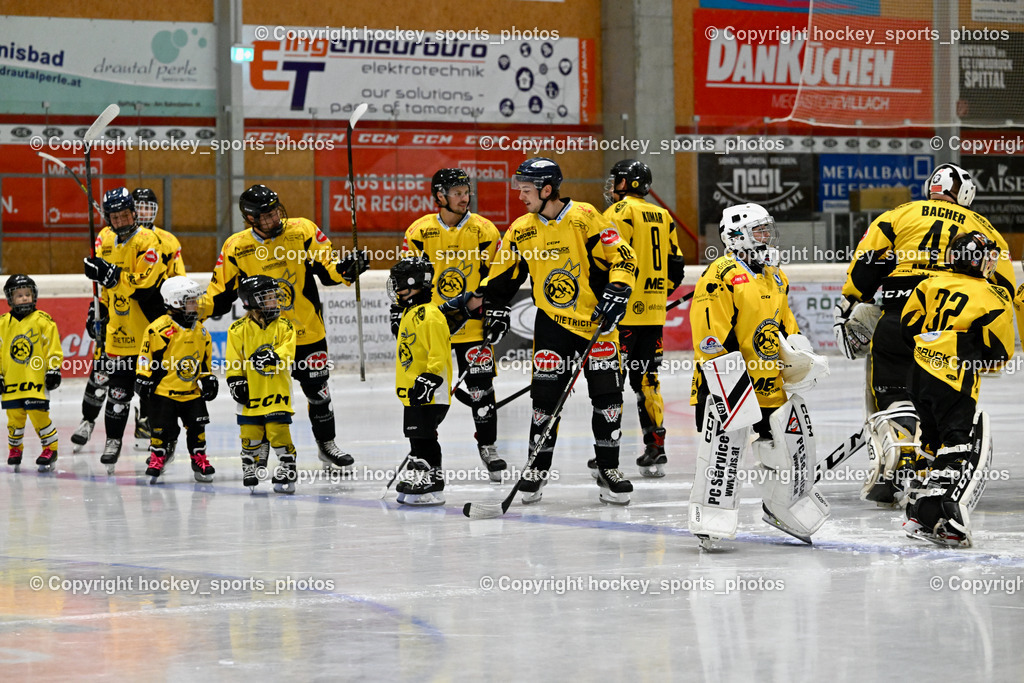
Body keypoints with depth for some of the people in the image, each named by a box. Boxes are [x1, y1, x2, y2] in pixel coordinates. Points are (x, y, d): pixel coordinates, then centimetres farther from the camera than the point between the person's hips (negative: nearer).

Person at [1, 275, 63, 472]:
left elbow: (53, 347, 1)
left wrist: (53, 370, -2)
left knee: (39, 414, -7)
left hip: (36, 378, -3)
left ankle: (50, 449, 6)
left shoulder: (43, 320, -2)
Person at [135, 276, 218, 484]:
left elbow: (204, 358, 19)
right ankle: (157, 459, 13)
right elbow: (147, 355, -9)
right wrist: (143, 379, -9)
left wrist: (207, 378, 14)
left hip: (192, 391, 5)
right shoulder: (160, 329, -14)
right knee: (164, 427, -4)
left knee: (197, 427, 5)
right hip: (164, 391, -5)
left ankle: (200, 461, 18)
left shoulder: (200, 331, 8)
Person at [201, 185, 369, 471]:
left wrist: (350, 268, -23)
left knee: (318, 391, 11)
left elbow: (329, 270, -3)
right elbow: (221, 293, 0)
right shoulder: (236, 246, -6)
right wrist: (196, 307, -16)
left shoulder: (302, 230, -6)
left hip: (307, 331, 1)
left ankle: (326, 444, 30)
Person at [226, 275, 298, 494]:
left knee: (279, 429, -6)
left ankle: (287, 469, 4)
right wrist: (236, 381, -6)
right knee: (251, 432, 4)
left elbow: (287, 352, -8)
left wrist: (274, 356, -26)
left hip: (277, 388, 0)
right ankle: (251, 466, 24)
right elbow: (233, 360, 1)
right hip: (251, 390, 0)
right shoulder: (239, 329, -1)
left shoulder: (284, 326, 3)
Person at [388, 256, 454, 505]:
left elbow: (439, 355, -21)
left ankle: (432, 486, -5)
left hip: (428, 393, -10)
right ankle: (414, 482, 22)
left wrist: (428, 380, -26)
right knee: (416, 437, 15)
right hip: (412, 392, 10)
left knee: (424, 437, -8)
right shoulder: (409, 313, 16)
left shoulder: (431, 316, -17)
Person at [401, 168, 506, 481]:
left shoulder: (484, 231, -1)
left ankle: (488, 445, 13)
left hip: (473, 324, 0)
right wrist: (400, 313, 3)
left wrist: (499, 313, -3)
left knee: (481, 387, -1)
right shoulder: (420, 231, -2)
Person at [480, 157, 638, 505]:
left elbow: (623, 258, -10)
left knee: (608, 395, -2)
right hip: (552, 323, 2)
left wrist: (616, 293, -20)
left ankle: (608, 469, 10)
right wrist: (495, 311, 6)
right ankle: (538, 469, 10)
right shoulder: (521, 231, 2)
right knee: (545, 396, -3)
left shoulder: (585, 218, -11)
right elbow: (501, 278, 14)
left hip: (596, 320, -2)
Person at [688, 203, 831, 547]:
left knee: (793, 441, 11)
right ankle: (710, 518, -8)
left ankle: (784, 508, 32)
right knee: (724, 442, -17)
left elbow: (785, 323, 28)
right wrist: (730, 382, -22)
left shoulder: (775, 277, 16)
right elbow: (710, 337, -19)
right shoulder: (721, 275, -14)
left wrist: (800, 358, 11)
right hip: (728, 381, -8)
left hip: (771, 381, 8)